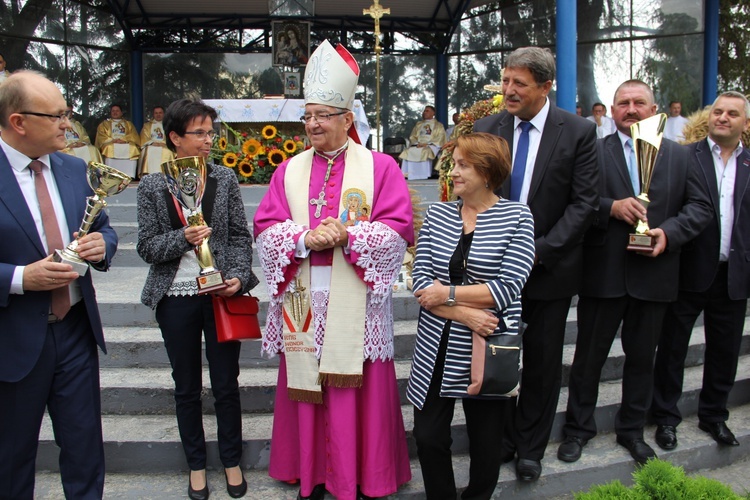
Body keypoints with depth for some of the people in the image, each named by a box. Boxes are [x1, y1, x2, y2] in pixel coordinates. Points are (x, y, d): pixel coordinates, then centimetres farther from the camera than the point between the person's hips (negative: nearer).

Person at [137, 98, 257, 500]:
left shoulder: (225, 179, 2)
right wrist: (183, 238, -19)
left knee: (226, 384, 9)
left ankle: (231, 461, 29)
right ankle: (196, 465, 31)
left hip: (221, 294, 0)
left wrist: (238, 276, -12)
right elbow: (146, 246, -2)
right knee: (187, 387, 13)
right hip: (175, 298, 0)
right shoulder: (152, 186, -1)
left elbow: (241, 237, 2)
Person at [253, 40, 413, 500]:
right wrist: (305, 239, -17)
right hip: (303, 302, 3)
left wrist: (347, 237, -19)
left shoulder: (380, 167, 1)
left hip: (357, 304, -2)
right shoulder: (289, 171, 10)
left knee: (358, 390, 4)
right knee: (308, 388, 9)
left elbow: (398, 228, -6)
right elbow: (266, 228, 2)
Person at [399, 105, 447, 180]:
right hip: (417, 145, 3)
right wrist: (417, 143, -5)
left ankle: (423, 176, -39)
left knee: (425, 152, -39)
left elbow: (439, 139, 1)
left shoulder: (438, 125, 16)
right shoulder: (418, 124, 28)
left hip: (430, 146, -3)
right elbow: (412, 137, 18)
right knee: (407, 152, -29)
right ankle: (408, 175, -36)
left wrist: (426, 144, -14)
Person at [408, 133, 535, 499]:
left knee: (486, 442, 13)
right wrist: (464, 314, -17)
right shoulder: (437, 215, 3)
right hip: (436, 349, 3)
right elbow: (421, 282, -4)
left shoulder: (517, 217, -5)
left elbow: (508, 288, -15)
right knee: (428, 437, 8)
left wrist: (448, 294, -15)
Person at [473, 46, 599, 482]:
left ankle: (530, 447, 30)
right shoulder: (487, 128, 1)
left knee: (543, 362, 11)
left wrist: (540, 250, -16)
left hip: (550, 267, -1)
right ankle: (500, 440, 30)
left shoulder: (579, 131, -6)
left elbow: (584, 202, -8)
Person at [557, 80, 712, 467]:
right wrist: (611, 207, -22)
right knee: (589, 355, 8)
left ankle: (632, 430, 33)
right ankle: (578, 428, 26)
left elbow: (700, 207, 4)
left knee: (642, 357, 15)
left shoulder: (678, 155, 8)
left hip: (654, 275, 3)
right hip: (603, 274, -2)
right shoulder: (593, 152, 0)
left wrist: (669, 232, -12)